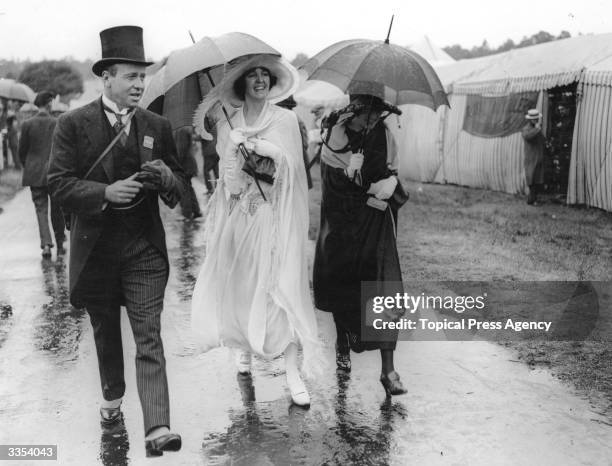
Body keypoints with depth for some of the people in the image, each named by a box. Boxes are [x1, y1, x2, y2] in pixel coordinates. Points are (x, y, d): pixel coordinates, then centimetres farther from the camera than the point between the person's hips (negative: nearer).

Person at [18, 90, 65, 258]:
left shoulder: (27, 124, -4)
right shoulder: (58, 123, -7)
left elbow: (21, 151, 2)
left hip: (35, 174, 1)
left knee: (41, 209, 5)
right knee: (57, 210, 11)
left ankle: (46, 244, -8)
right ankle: (60, 244, 20)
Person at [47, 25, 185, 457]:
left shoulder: (157, 126, 5)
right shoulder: (74, 125, -3)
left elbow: (179, 182, 9)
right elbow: (58, 183, -9)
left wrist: (168, 178, -15)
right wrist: (105, 192, -25)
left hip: (145, 247, 0)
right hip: (95, 247, 0)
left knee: (149, 339, -8)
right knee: (105, 332, 18)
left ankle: (158, 429, -11)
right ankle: (112, 399, 42)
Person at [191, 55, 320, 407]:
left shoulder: (286, 120, 4)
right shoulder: (228, 126, 9)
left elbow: (291, 166, -6)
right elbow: (227, 180, 7)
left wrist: (255, 144, -9)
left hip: (274, 216, -2)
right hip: (239, 217, 3)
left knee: (280, 288, -7)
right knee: (238, 287, 5)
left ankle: (293, 372, -5)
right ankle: (245, 348, 30)